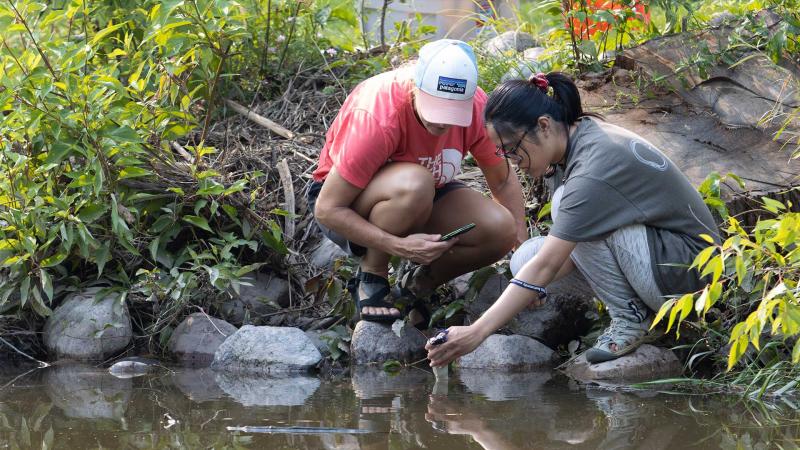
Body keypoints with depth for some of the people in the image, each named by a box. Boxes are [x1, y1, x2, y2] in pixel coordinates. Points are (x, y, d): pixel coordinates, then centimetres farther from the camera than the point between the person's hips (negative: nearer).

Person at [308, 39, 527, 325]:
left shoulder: (476, 107, -20)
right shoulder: (375, 118, -35)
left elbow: (503, 181, -2)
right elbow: (327, 210, -31)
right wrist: (399, 246, -40)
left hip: (423, 200, 5)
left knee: (500, 229, -23)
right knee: (414, 184, -40)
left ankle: (416, 287, 1)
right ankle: (371, 277, -14)